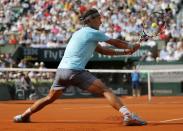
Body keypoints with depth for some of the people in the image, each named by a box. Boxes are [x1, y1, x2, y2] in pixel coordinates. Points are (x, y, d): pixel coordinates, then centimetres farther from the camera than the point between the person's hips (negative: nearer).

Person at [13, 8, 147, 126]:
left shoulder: (79, 33, 26)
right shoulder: (94, 33, -1)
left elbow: (102, 50, 27)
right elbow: (116, 43, 6)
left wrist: (124, 52, 23)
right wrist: (131, 47, 23)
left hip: (61, 69, 9)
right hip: (75, 71, -9)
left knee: (50, 98, 25)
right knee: (105, 90, -15)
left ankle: (24, 116, 32)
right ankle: (127, 115, -30)